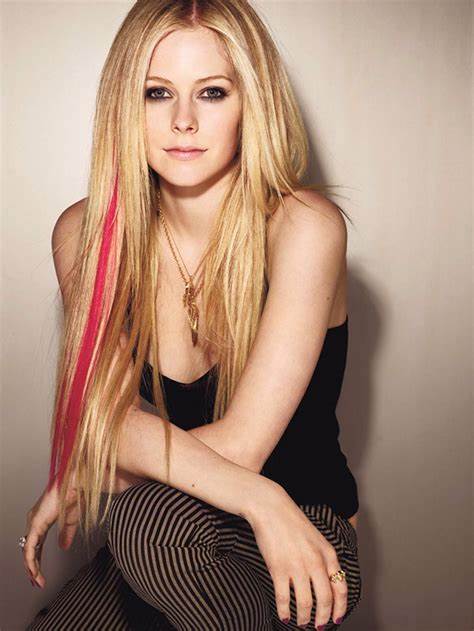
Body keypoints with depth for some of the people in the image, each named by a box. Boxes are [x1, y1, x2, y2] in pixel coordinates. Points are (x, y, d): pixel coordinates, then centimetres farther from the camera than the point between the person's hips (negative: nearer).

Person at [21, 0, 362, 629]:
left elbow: (239, 443, -22)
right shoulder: (84, 233, -6)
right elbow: (108, 415, -14)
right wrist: (255, 497, -29)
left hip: (306, 533, -3)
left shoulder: (303, 224, -19)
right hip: (157, 553, 4)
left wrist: (75, 484, -12)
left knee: (152, 519, -33)